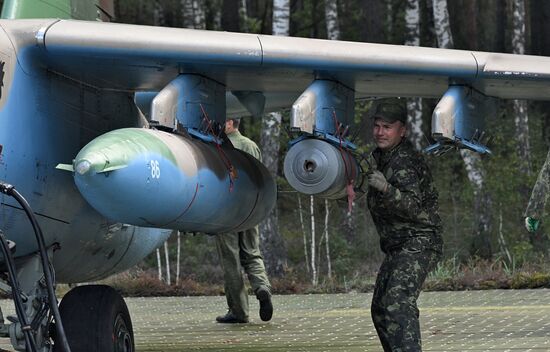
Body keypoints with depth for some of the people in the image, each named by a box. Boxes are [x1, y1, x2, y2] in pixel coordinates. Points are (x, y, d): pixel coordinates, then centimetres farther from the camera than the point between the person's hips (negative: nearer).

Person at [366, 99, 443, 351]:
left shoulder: (404, 161, -17)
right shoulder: (380, 156, 13)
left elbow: (412, 205, -32)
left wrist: (385, 188, -45)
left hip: (417, 244, -11)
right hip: (398, 247, 11)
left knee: (398, 303, -27)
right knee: (380, 309, 17)